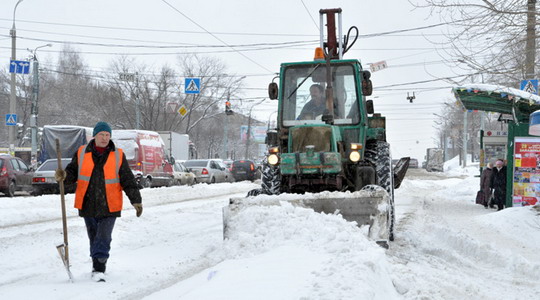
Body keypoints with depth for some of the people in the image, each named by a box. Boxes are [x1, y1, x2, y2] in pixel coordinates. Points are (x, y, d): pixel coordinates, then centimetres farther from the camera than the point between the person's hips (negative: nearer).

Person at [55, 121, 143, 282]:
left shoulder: (118, 156, 1)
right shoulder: (82, 153, 3)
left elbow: (128, 180, 1)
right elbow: (73, 172, 8)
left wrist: (136, 200, -6)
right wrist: (64, 176, -16)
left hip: (109, 207, -2)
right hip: (88, 205, 2)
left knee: (103, 238, -11)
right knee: (94, 237, 14)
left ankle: (99, 269, -11)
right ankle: (97, 264, 29)